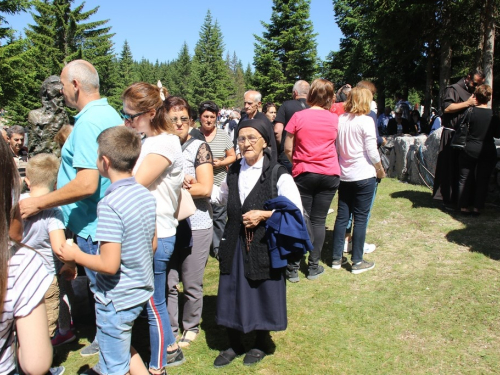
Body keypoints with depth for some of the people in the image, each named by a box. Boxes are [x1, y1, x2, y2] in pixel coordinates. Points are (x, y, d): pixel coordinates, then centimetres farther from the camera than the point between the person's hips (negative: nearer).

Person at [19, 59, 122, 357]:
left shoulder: (88, 122, -21)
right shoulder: (111, 115, 9)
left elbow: (86, 184, -29)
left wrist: (38, 203, -19)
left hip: (93, 225, -9)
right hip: (110, 219, 10)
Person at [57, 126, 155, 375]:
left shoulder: (110, 204, -25)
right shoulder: (146, 195, 0)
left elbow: (109, 265, -27)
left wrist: (75, 255, -11)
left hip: (117, 300, -8)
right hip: (142, 291, 8)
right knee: (122, 345, 30)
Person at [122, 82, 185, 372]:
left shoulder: (164, 143, -18)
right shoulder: (148, 140, 10)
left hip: (155, 236, -9)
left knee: (153, 304, 7)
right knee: (155, 301, 22)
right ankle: (170, 349, 41)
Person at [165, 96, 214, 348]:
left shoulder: (199, 148, -4)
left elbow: (205, 189, -11)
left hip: (196, 226, -2)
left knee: (191, 284, 9)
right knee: (167, 283, 6)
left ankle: (191, 327, 31)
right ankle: (170, 330, 26)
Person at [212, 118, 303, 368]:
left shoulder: (278, 173, -11)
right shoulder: (234, 171, 7)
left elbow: (296, 210, -12)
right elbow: (222, 196, 23)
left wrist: (264, 214, -20)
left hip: (265, 244, -4)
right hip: (235, 243, 5)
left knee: (263, 293, 10)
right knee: (232, 293, 12)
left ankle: (261, 343, 35)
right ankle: (234, 344, 34)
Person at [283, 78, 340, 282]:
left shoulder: (298, 116, -7)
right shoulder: (334, 119, 3)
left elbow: (287, 148, -4)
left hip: (304, 174, -2)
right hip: (329, 174, 2)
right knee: (318, 221, 8)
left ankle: (293, 269, 8)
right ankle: (314, 267, 14)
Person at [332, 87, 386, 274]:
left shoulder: (340, 120, 4)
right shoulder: (366, 121, -12)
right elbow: (372, 152, -12)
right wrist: (380, 170, 3)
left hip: (344, 175, 6)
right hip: (364, 175, -5)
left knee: (342, 216, 11)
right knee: (360, 218, 2)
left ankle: (337, 258, 18)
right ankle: (357, 262, 9)